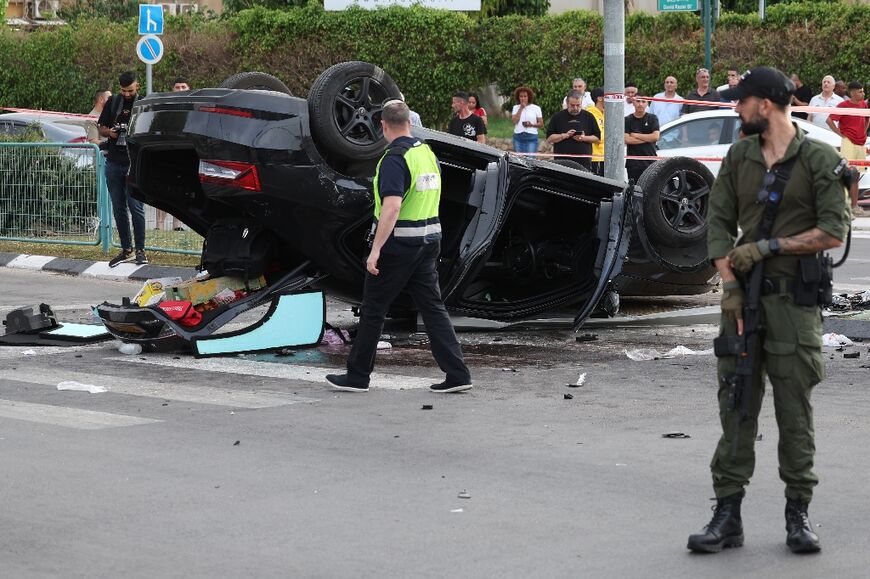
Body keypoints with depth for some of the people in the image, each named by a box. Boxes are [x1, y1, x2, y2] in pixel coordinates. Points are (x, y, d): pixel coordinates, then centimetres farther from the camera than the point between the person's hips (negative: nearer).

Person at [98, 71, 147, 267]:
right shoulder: (113, 102, 12)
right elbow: (101, 128, 17)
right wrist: (109, 132, -5)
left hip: (135, 164, -4)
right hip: (113, 163, 4)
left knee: (135, 208, -7)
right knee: (118, 209, 8)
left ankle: (140, 250, 0)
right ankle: (126, 250, 16)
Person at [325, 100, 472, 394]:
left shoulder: (394, 158, -18)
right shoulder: (428, 153, 9)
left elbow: (392, 207, -26)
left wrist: (376, 250, -27)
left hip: (397, 245, -8)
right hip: (429, 241, 8)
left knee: (373, 310, 4)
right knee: (433, 307, 7)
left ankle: (357, 375, 12)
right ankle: (457, 373, 1)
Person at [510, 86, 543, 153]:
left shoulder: (536, 108, 5)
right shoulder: (516, 108, 11)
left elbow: (541, 123, 5)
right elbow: (514, 121, -4)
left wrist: (532, 125, -14)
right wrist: (521, 108, -6)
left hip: (531, 138, -2)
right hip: (518, 137, 2)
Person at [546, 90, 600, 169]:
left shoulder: (588, 117, 10)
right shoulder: (557, 117, 7)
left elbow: (597, 137, 9)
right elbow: (549, 139, 3)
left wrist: (584, 138, -9)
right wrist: (565, 135, -11)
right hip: (562, 161, -1)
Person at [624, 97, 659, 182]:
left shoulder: (652, 118, 7)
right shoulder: (628, 120, 6)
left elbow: (655, 137, -6)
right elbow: (627, 139, -7)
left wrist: (636, 135, -4)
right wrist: (647, 138, -6)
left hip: (650, 163, 0)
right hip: (633, 164, 0)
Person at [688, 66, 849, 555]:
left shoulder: (820, 160, -4)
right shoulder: (739, 158, 10)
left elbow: (834, 233, -9)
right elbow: (719, 224, 8)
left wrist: (768, 247, -11)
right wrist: (730, 285, -5)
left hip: (794, 300, -4)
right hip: (745, 296, 4)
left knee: (795, 411, 1)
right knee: (735, 405, 2)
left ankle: (799, 515, 11)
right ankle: (728, 516, 5)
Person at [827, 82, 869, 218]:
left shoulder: (863, 105, 10)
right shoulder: (844, 105, -11)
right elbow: (829, 120, -17)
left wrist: (863, 133, 15)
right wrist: (841, 134, -14)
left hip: (860, 144, 7)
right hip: (848, 143, -7)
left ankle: (855, 206, 15)